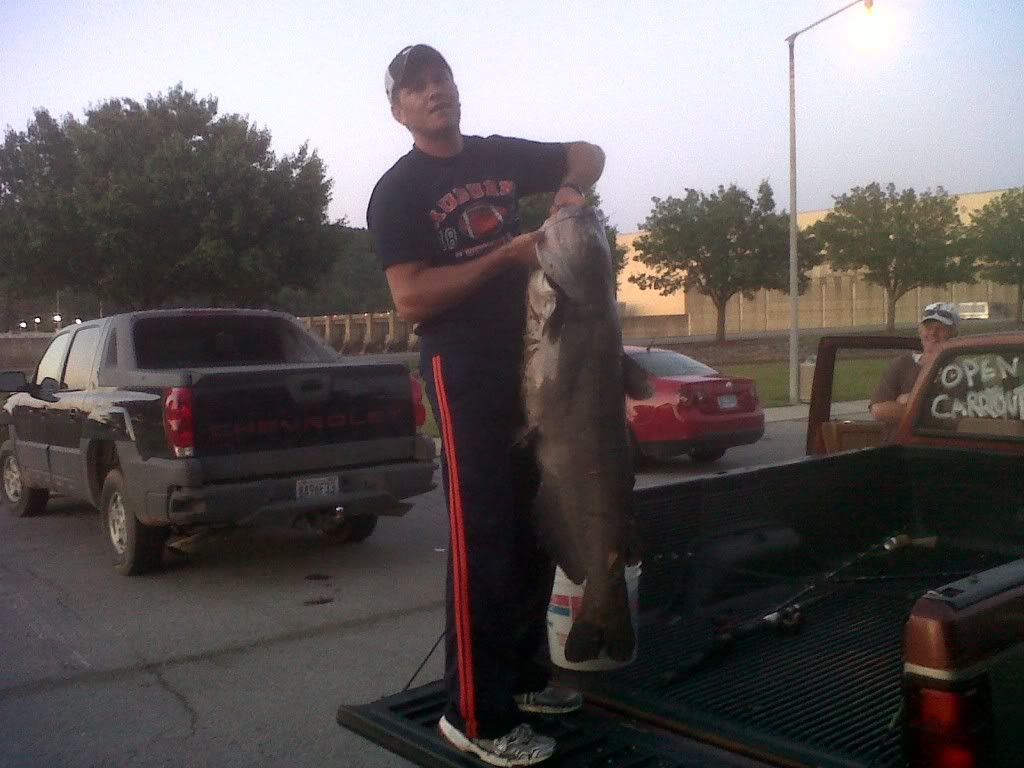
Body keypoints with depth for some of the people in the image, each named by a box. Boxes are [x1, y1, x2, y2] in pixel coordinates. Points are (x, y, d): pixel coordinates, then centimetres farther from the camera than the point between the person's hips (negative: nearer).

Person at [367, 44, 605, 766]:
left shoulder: (501, 155, 12)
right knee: (484, 539, -8)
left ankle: (521, 672, 28)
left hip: (535, 358, 7)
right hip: (465, 370, -7)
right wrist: (508, 253, -18)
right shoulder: (398, 192, -4)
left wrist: (570, 187, 1)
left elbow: (589, 153, 24)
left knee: (537, 526, 13)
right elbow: (411, 299, -15)